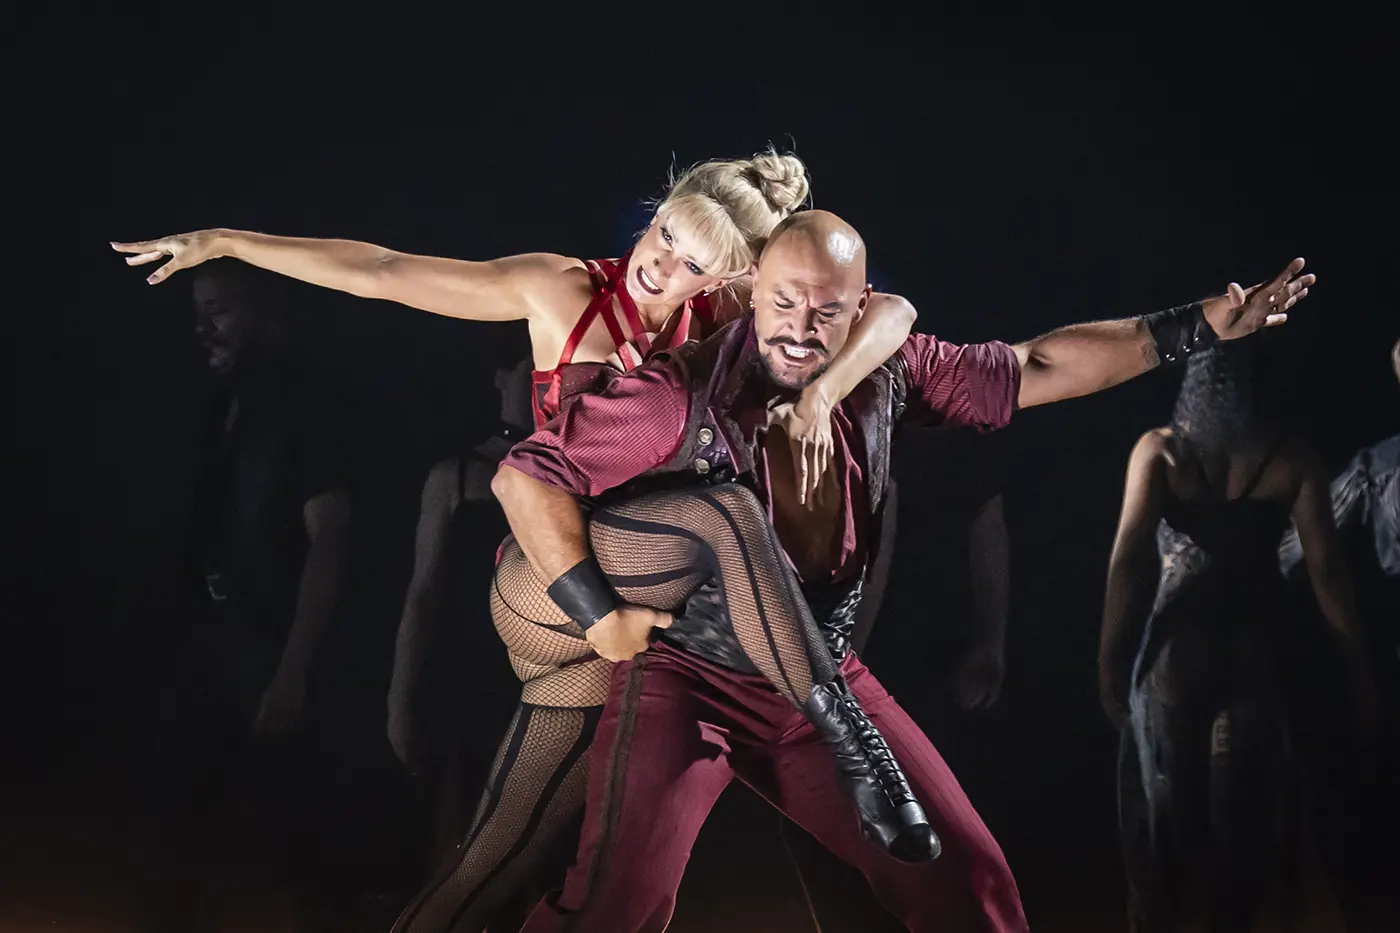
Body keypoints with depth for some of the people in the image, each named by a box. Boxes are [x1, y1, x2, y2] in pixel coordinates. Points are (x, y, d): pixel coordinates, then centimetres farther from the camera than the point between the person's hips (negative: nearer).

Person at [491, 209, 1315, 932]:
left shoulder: (884, 377, -2)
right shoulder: (683, 393, -18)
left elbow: (1035, 369, 5)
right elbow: (526, 474, -14)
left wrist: (1197, 328, 2)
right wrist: (598, 612, -16)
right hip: (685, 677, -5)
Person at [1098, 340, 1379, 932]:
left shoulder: (1159, 451, -5)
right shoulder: (1288, 458, -3)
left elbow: (1129, 557, -13)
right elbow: (1326, 567, -6)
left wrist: (1110, 652, -10)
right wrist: (1356, 663, 0)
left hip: (1178, 644, -1)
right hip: (1258, 644, 1)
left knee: (1165, 794, 13)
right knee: (1247, 797, 14)